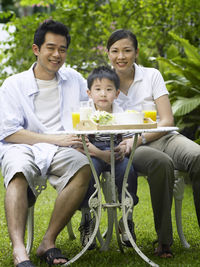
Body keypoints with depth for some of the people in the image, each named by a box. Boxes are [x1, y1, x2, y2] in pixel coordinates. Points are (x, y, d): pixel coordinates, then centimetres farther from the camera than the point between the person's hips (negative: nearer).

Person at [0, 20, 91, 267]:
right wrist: (54, 139, -10)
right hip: (22, 148, -2)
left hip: (59, 151, 2)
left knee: (83, 168, -33)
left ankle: (48, 242, -28)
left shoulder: (75, 79, 22)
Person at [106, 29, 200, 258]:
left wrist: (139, 139, -16)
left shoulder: (152, 76, 7)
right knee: (162, 163, -37)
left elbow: (167, 120, 0)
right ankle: (164, 240, -28)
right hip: (130, 146, -1)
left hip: (162, 137, 2)